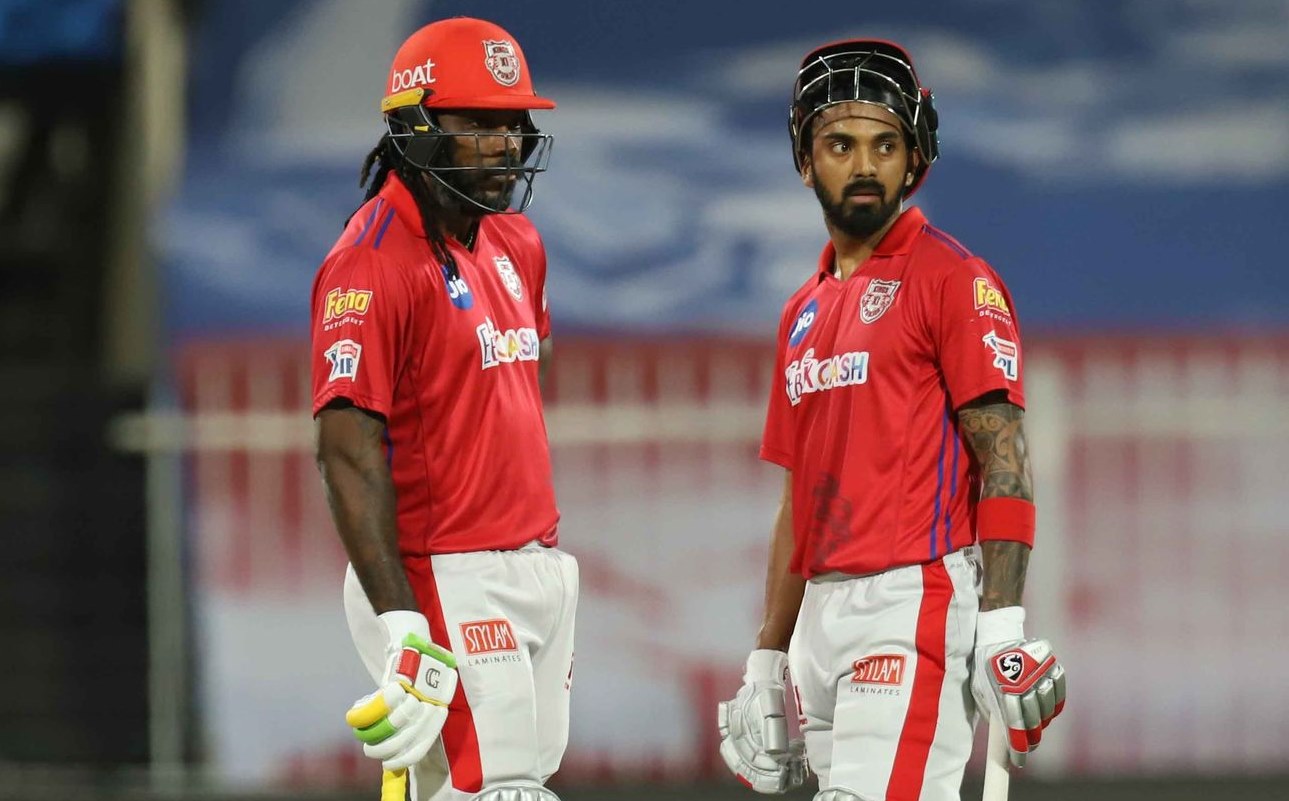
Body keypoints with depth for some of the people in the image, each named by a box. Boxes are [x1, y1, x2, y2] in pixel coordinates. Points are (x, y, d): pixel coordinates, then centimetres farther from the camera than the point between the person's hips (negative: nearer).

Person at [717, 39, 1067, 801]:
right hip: (826, 615, 8)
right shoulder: (806, 312, 21)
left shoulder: (953, 279, -3)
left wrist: (1002, 625, -20)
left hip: (917, 599, -8)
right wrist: (767, 665, 21)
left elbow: (1004, 458, -11)